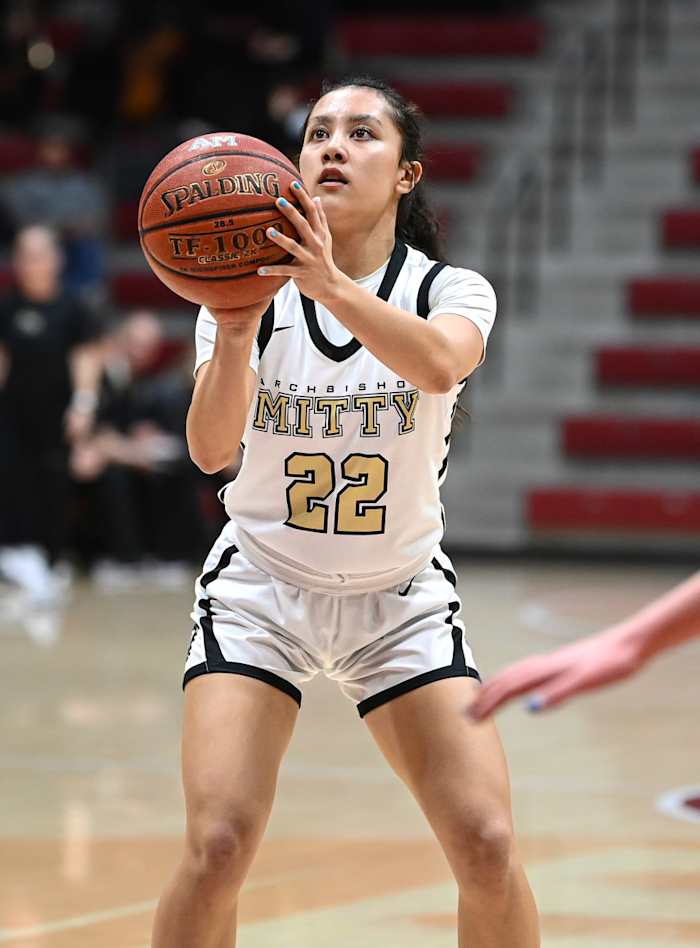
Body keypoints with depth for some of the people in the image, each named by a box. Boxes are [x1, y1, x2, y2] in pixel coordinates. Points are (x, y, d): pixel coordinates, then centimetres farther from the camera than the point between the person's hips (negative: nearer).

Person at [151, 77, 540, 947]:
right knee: (217, 848, -18)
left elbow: (438, 363, -35)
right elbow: (211, 450, -23)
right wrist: (234, 338, -43)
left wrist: (330, 285, -52)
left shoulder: (451, 291, -9)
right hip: (259, 589, -1)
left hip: (402, 600, 1)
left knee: (488, 848, -13)